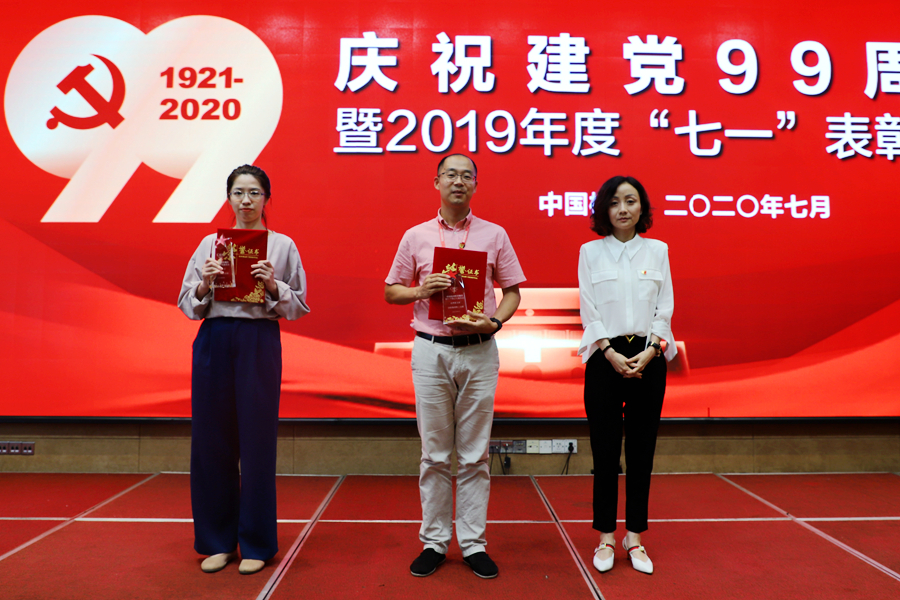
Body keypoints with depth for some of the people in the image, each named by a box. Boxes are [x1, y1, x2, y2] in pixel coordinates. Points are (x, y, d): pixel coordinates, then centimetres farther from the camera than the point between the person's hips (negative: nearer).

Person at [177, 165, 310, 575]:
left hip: (259, 342, -2)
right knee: (211, 440, 6)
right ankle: (217, 541, 23)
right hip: (213, 342, 3)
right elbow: (187, 306, 10)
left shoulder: (283, 245, 5)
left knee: (256, 441, 1)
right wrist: (203, 285, -9)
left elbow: (299, 307, 2)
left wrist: (273, 285, -14)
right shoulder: (209, 244, 12)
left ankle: (256, 544, 17)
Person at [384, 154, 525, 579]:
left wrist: (495, 321, -11)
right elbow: (391, 292, 10)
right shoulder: (415, 237, 7)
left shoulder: (495, 235, 6)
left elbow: (512, 290, 8)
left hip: (479, 351, 0)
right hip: (431, 351, 0)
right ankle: (434, 541, 20)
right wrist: (422, 290, -9)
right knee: (434, 454, 7)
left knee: (474, 455, 6)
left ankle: (473, 542, 19)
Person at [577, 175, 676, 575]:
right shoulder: (590, 252, 4)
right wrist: (612, 355, -12)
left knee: (641, 449, 7)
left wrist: (649, 352, -9)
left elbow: (665, 308, 4)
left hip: (648, 358, 2)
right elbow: (589, 310, -2)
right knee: (606, 450, 3)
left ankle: (634, 537, 19)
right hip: (605, 358, -1)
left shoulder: (657, 250, 9)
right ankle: (606, 538, 16)